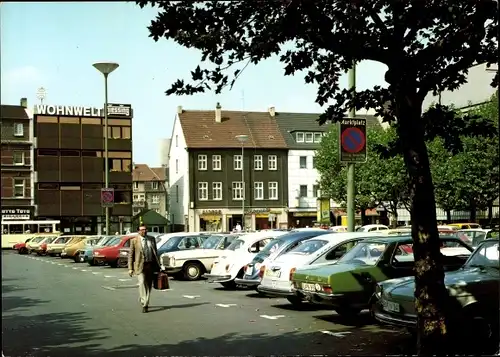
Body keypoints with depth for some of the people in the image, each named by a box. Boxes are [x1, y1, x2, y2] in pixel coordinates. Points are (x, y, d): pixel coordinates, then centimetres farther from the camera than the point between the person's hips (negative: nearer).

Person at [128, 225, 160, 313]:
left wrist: (158, 265, 11)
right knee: (142, 283, -17)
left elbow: (155, 252, 15)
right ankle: (144, 304, -16)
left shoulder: (152, 239, 10)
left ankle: (143, 300, 31)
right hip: (140, 266, -4)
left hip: (151, 265, 4)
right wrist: (130, 268, -6)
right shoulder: (134, 240, 0)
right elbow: (130, 255, 0)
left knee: (149, 285, 10)